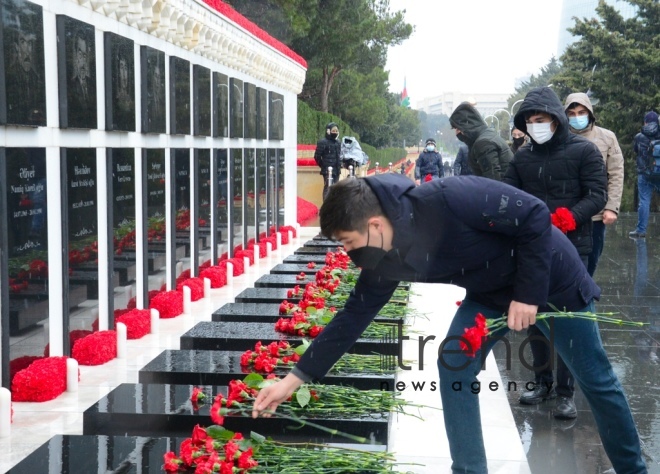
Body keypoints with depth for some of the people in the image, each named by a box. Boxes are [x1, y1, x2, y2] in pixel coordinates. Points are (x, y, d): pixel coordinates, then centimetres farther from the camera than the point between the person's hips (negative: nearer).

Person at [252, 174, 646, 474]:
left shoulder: (445, 201, -37)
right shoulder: (388, 259, -14)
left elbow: (535, 215, -29)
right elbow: (354, 316, -7)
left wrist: (528, 293, -27)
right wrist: (295, 378, -8)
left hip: (550, 278, -6)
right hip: (491, 293, 6)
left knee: (596, 380, 7)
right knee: (453, 366, -8)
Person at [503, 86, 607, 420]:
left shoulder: (583, 150, -5)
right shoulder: (523, 157, 9)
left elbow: (597, 196, -10)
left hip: (572, 247, -4)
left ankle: (566, 392, 7)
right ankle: (543, 382, 24)